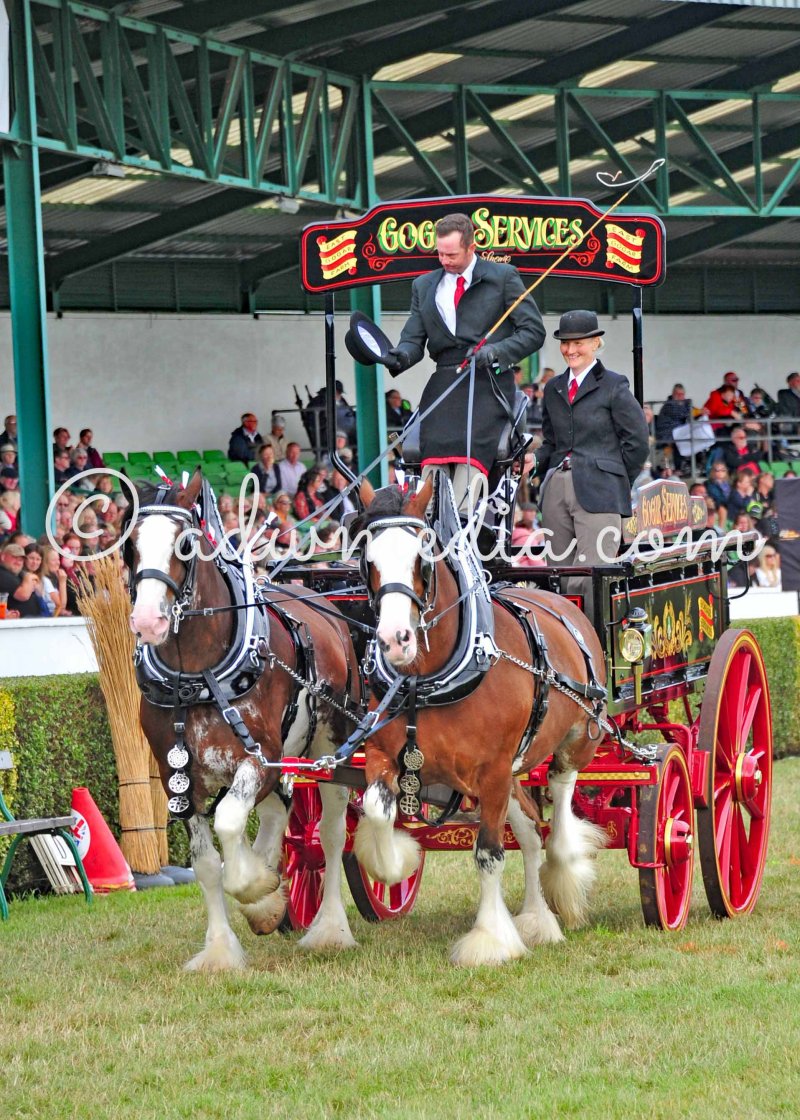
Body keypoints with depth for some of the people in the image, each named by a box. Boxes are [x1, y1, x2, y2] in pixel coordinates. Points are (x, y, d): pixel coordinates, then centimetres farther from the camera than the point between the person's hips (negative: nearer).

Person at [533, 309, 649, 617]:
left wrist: (615, 483, 2)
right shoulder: (554, 389, 18)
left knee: (590, 577, -15)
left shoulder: (613, 386, 1)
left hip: (598, 493, -6)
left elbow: (637, 442, 1)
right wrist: (534, 463, 5)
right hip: (556, 488, 6)